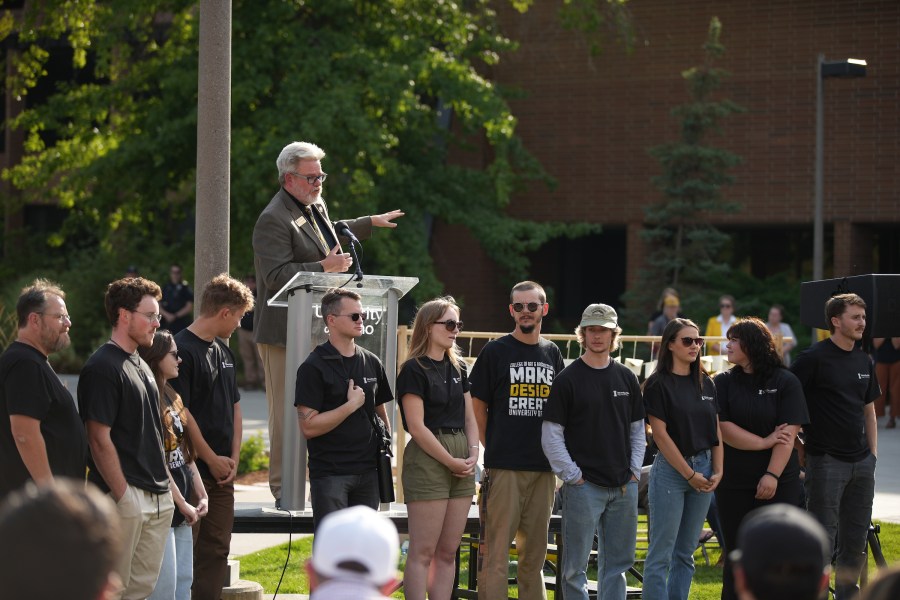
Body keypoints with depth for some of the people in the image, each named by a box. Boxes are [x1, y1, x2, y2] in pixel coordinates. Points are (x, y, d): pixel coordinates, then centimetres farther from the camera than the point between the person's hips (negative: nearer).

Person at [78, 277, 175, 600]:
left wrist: (165, 488, 17)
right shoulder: (103, 367, -13)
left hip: (157, 498, 9)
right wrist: (124, 496, -18)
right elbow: (99, 439, -17)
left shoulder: (141, 365, 17)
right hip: (126, 495, -9)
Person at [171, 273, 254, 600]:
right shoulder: (183, 349, -13)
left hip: (222, 471, 8)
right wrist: (212, 459, -11)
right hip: (192, 471, -8)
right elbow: (180, 412, -17)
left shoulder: (223, 350, 14)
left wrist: (234, 458, 7)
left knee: (217, 549, 9)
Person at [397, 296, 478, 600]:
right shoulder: (414, 370, -7)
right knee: (423, 552, -6)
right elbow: (417, 427, -13)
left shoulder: (458, 368, 15)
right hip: (427, 460, -7)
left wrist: (473, 455, 0)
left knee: (448, 551, 7)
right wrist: (450, 461, -13)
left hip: (461, 466, 7)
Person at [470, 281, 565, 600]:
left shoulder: (552, 354, 13)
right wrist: (492, 449, 2)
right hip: (504, 466, -4)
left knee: (534, 551, 10)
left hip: (543, 467, 4)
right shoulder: (495, 352, 0)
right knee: (497, 548, -7)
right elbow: (478, 407, 4)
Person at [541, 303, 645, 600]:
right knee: (575, 566, -2)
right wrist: (572, 476, -10)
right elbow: (551, 436, -5)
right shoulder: (568, 379, -3)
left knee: (617, 563, 9)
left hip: (624, 486, 5)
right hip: (584, 486, -5)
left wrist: (634, 471, 6)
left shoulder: (626, 378, 11)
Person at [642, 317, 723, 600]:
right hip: (671, 468, -6)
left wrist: (717, 471, 1)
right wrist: (689, 474, -12)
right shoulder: (659, 385, -7)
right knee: (661, 554, -5)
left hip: (703, 469, 6)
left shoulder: (706, 384, 11)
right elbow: (660, 434, -11)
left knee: (685, 553, 9)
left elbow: (716, 431, 12)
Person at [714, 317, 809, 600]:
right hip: (733, 483, 2)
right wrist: (764, 442, -13)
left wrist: (772, 475, -17)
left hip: (779, 482, -2)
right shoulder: (723, 383, 5)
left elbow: (789, 433, -8)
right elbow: (724, 429, -6)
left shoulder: (785, 382, -1)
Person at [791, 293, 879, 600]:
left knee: (855, 540, 11)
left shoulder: (863, 361, 13)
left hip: (861, 462, 7)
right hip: (826, 461, -7)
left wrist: (872, 454, 14)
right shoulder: (814, 358, -9)